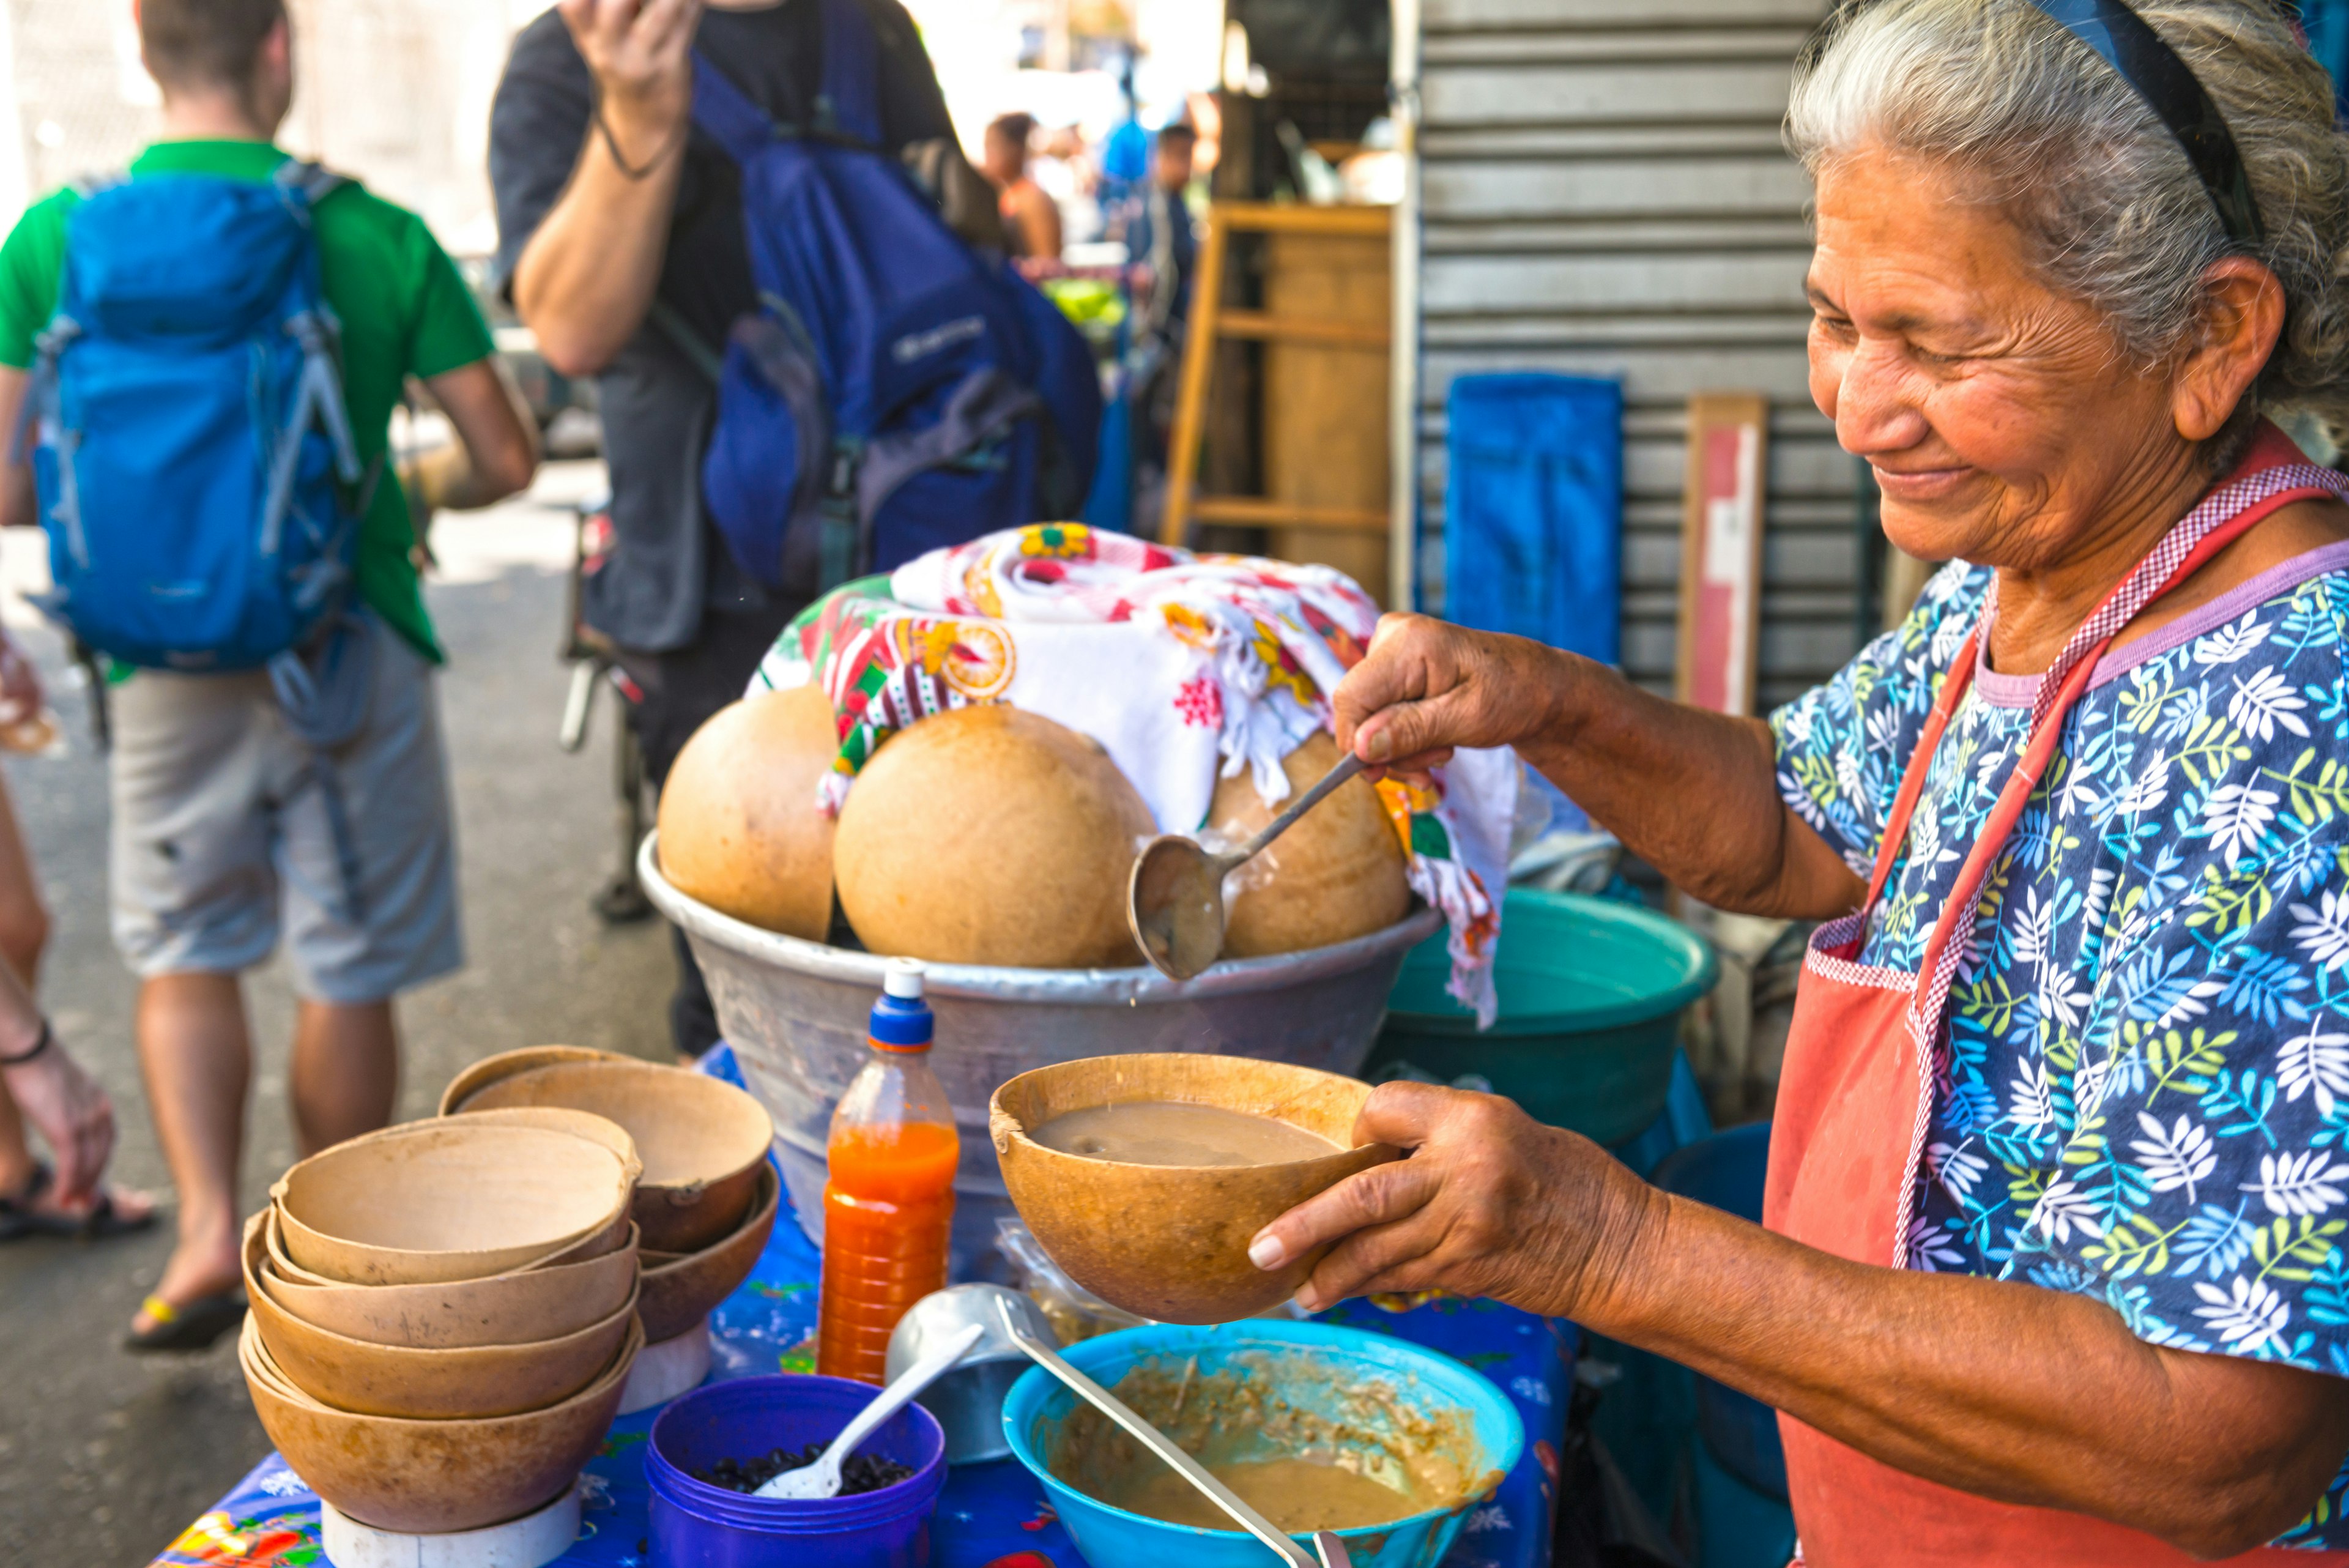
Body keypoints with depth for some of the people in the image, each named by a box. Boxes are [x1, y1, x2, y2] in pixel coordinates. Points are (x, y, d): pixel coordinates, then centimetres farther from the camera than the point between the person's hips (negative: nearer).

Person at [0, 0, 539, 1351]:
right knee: (349, 979, 11)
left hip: (166, 662, 2)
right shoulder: (377, 237, -7)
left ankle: (209, 1232, 7)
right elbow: (507, 459, -5)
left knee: (184, 954, 20)